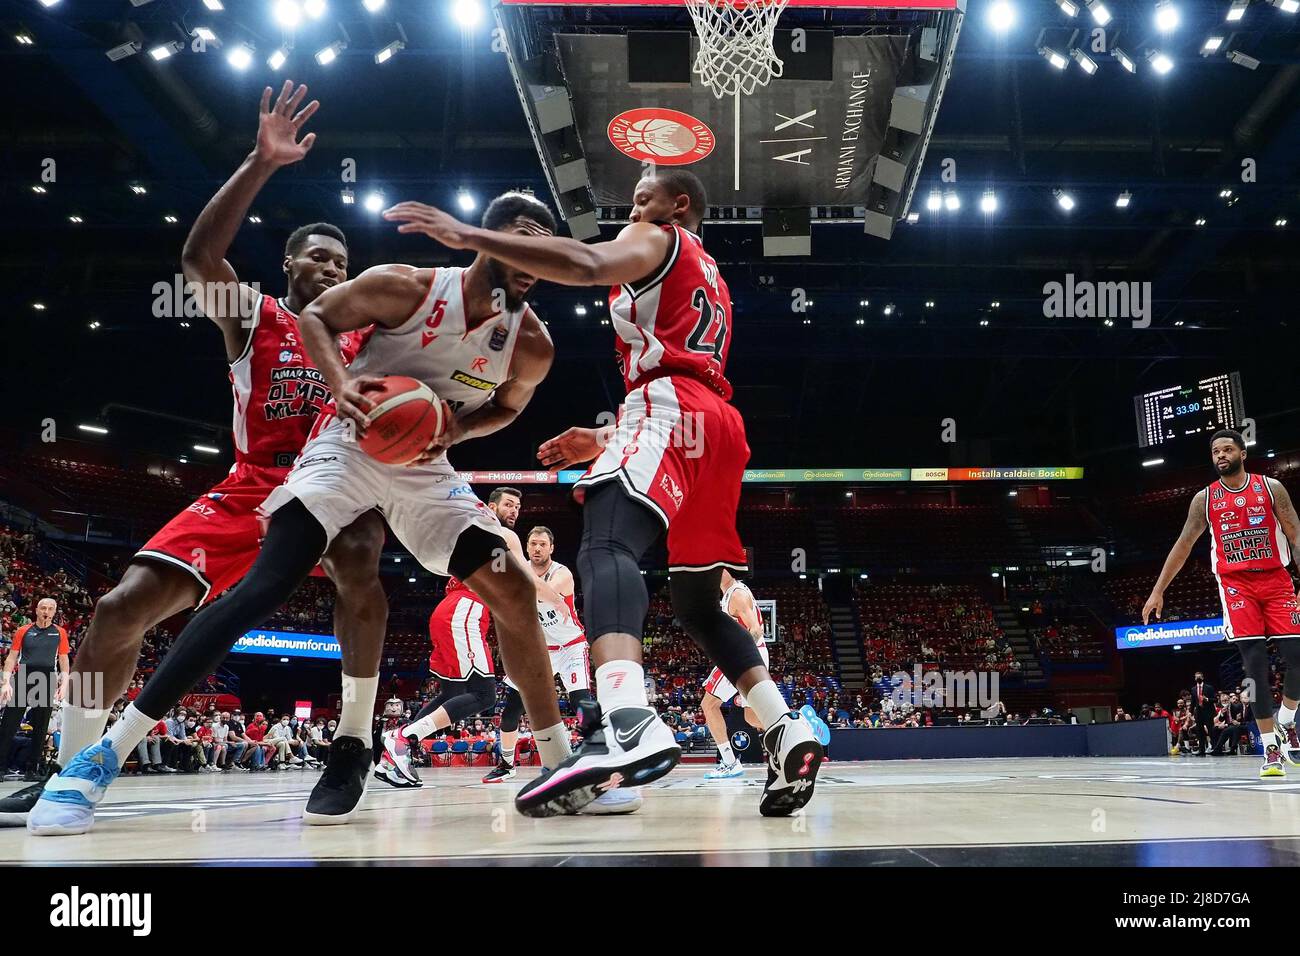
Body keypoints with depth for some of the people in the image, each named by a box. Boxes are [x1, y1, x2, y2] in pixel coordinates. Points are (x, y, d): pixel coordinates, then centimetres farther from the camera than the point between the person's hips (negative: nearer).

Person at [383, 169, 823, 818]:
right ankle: (786, 731, 5)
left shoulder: (656, 240, 12)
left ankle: (627, 725, -54)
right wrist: (604, 442, 32)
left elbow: (585, 264, -11)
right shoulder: (708, 278, 38)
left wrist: (466, 235, -12)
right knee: (697, 603, 17)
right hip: (715, 423, 9)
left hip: (670, 407, -9)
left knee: (606, 545, -30)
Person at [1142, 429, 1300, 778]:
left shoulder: (1271, 487, 2)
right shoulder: (1204, 499, 5)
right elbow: (1183, 545, 8)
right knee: (1255, 664, -9)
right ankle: (1270, 748, -6)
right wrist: (1158, 591, 4)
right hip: (1236, 583, 0)